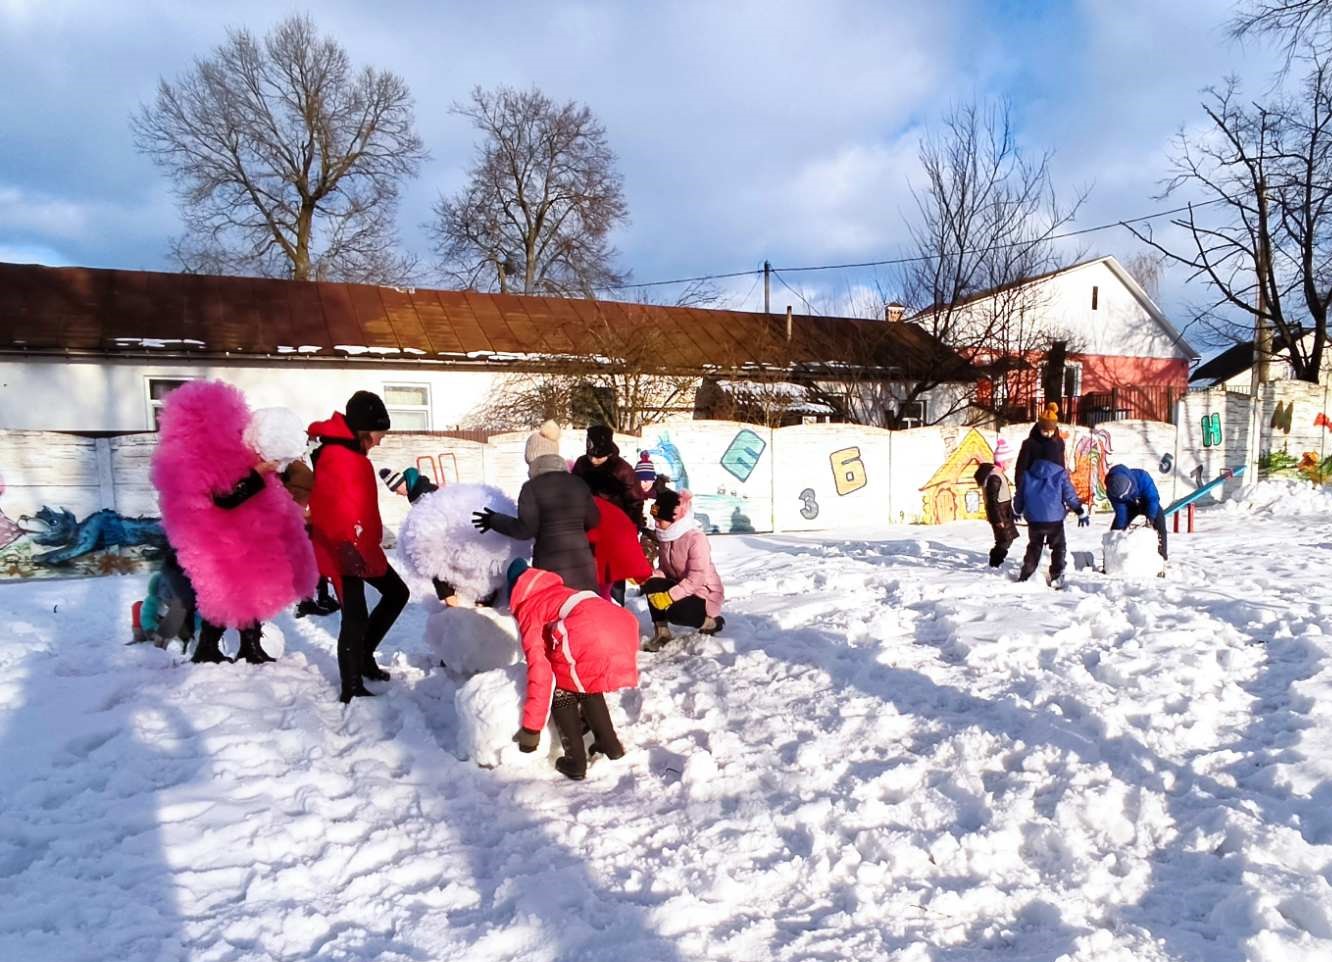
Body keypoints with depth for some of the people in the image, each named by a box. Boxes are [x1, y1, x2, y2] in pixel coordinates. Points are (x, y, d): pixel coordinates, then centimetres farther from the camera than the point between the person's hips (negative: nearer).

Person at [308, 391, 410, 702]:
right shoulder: (336, 457, -19)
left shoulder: (352, 451, 14)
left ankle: (363, 656, 29)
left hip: (362, 547, 10)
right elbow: (332, 506, -32)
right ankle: (351, 690, 4)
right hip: (344, 552, -10)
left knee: (397, 593, 20)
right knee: (355, 618, -6)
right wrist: (347, 546, -41)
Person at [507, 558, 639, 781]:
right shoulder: (558, 591, 39)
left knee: (560, 689, 20)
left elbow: (540, 672, 9)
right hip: (623, 624, 7)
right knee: (586, 684, 32)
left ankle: (575, 761, 18)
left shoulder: (529, 611, 20)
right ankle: (611, 745, 34)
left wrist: (531, 729, 15)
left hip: (590, 636, -7)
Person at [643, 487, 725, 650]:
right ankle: (661, 632, -10)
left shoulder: (696, 538, -24)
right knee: (651, 585, -20)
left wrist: (670, 596, -37)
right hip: (681, 586, 7)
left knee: (675, 612, -33)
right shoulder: (666, 538, 1)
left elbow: (696, 579, -31)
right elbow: (663, 571, 3)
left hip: (705, 594, -7)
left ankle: (712, 622, -4)